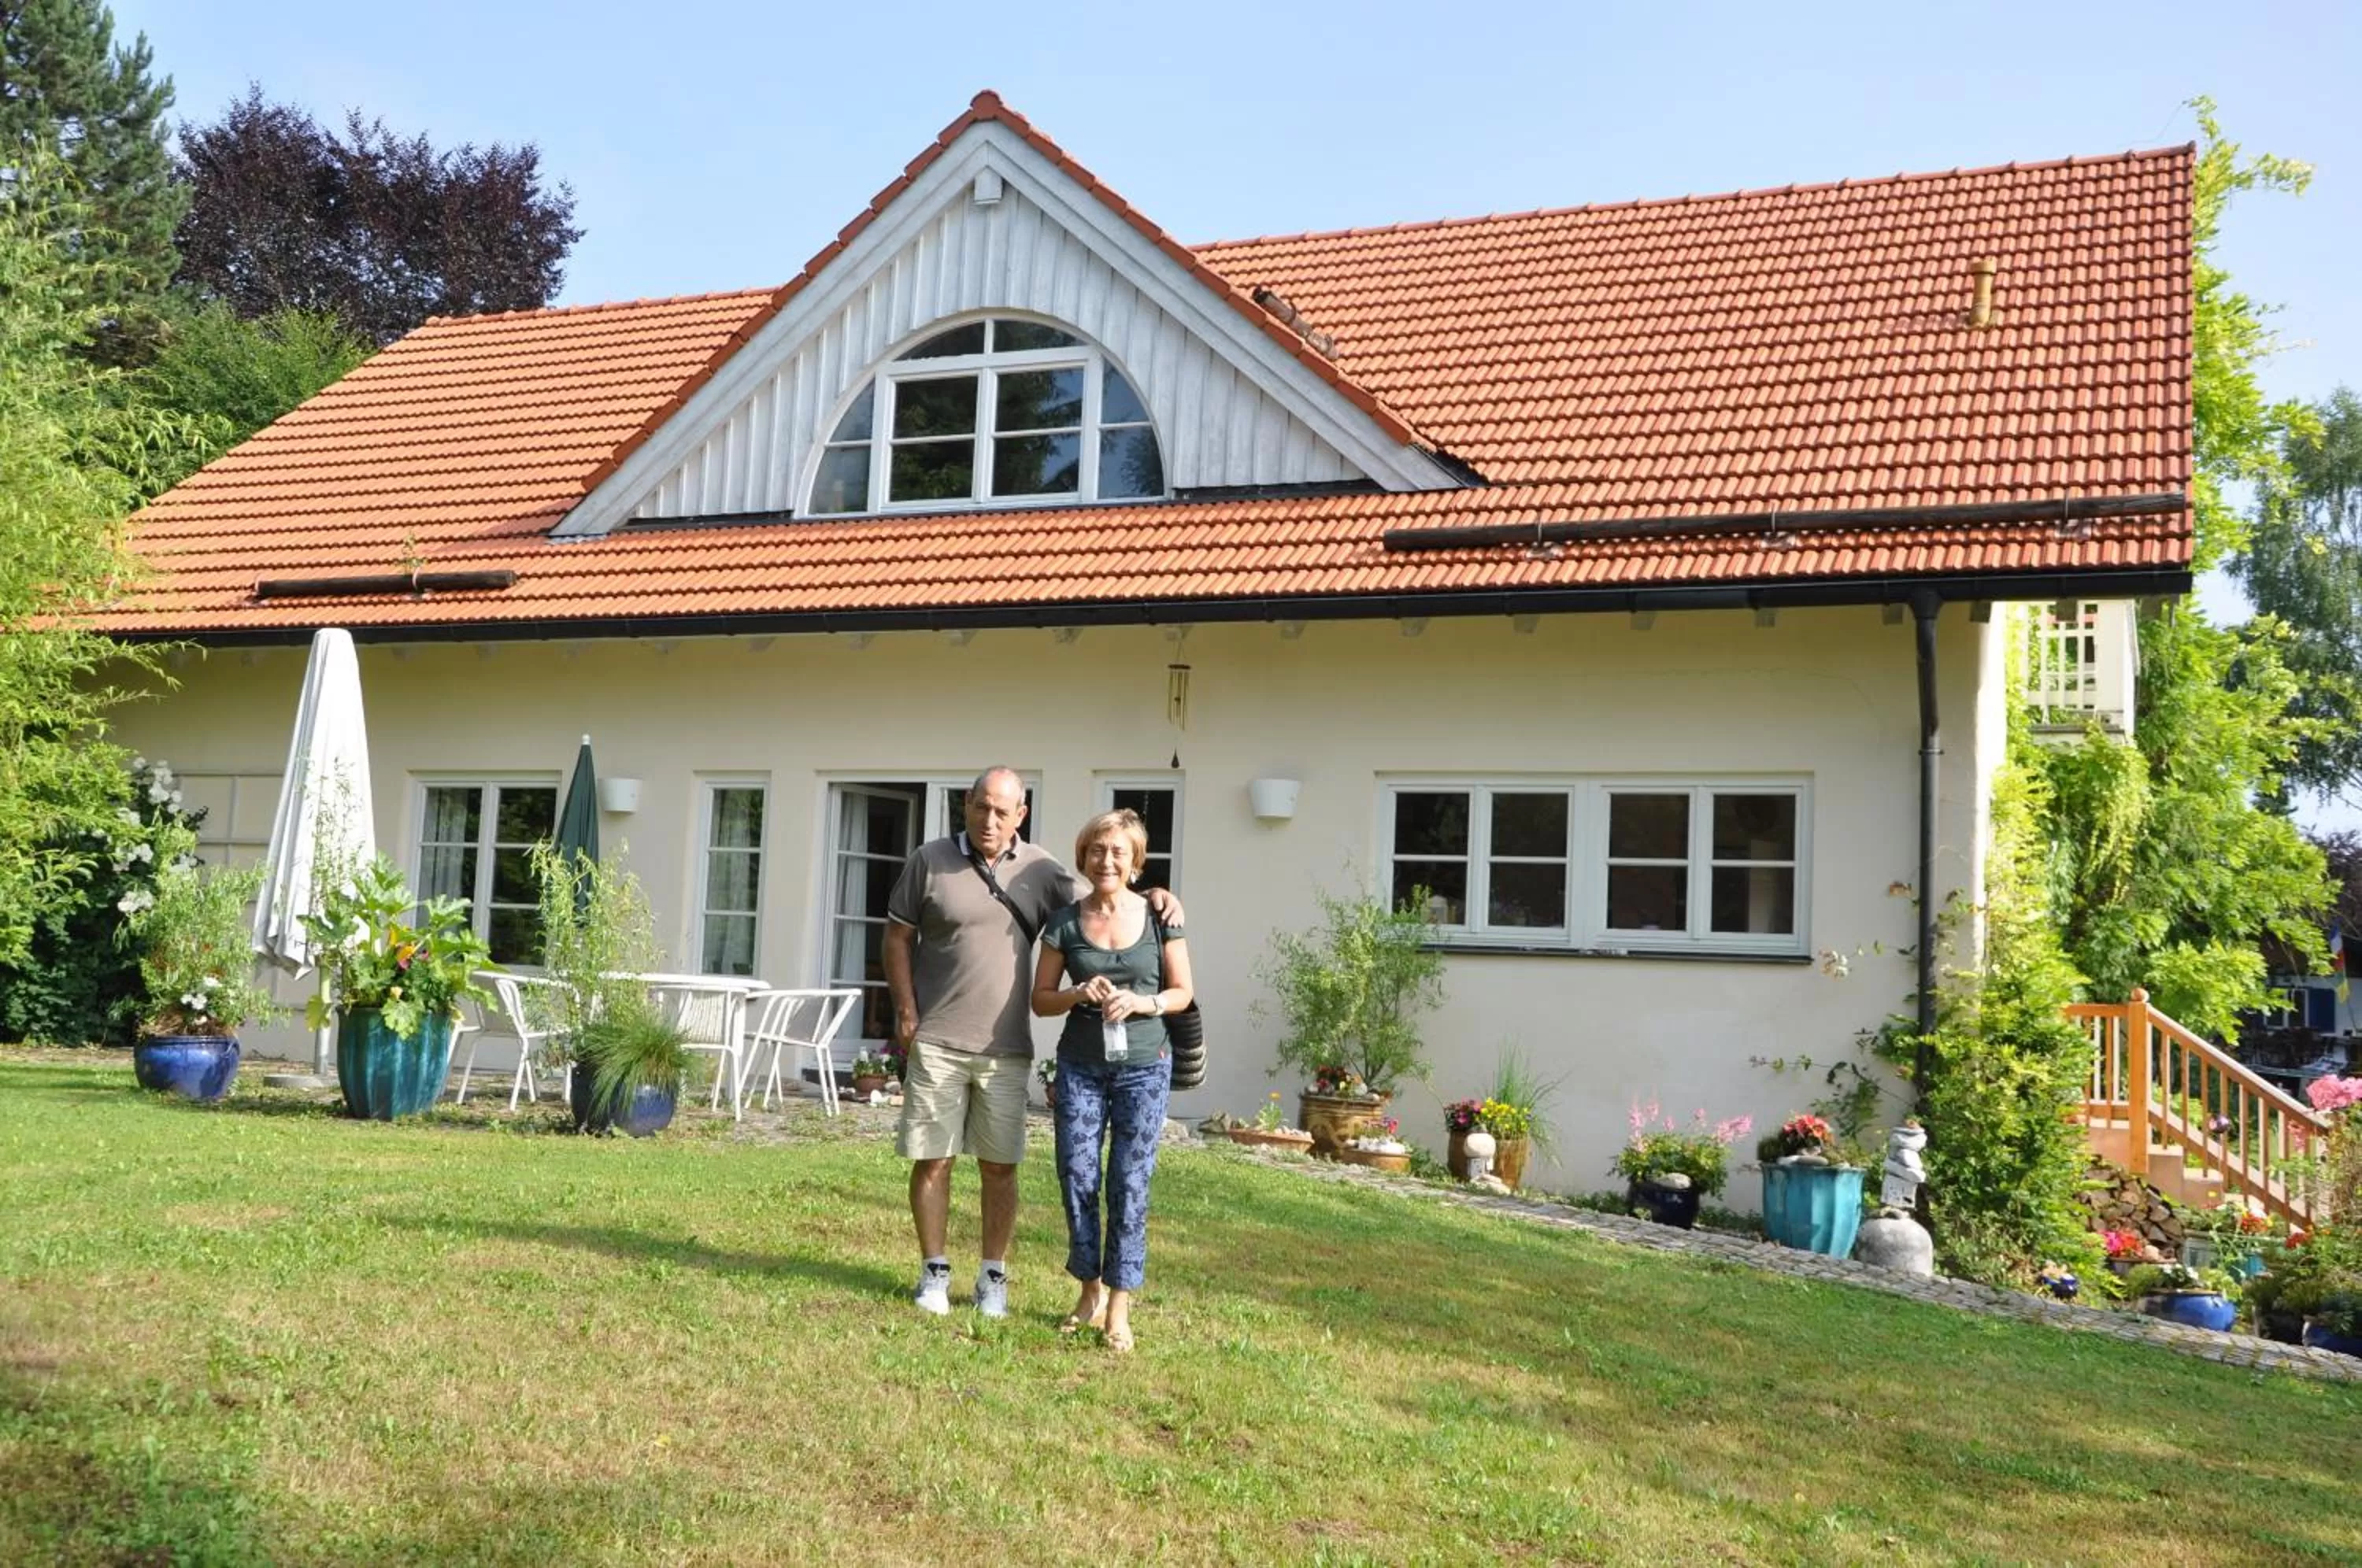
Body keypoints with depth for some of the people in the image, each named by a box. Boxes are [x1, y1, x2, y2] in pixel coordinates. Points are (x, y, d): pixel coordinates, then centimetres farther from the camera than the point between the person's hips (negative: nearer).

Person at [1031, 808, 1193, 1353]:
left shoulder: (1160, 917, -1)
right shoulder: (1065, 923, 1)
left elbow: (1183, 991, 5)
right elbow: (1041, 999, 7)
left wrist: (1144, 1003, -14)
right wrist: (1079, 994, -13)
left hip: (1143, 1068, -1)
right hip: (1080, 1067, 2)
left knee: (1129, 1184, -2)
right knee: (1077, 1178, 2)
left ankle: (1118, 1308, 6)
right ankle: (1090, 1290, 21)